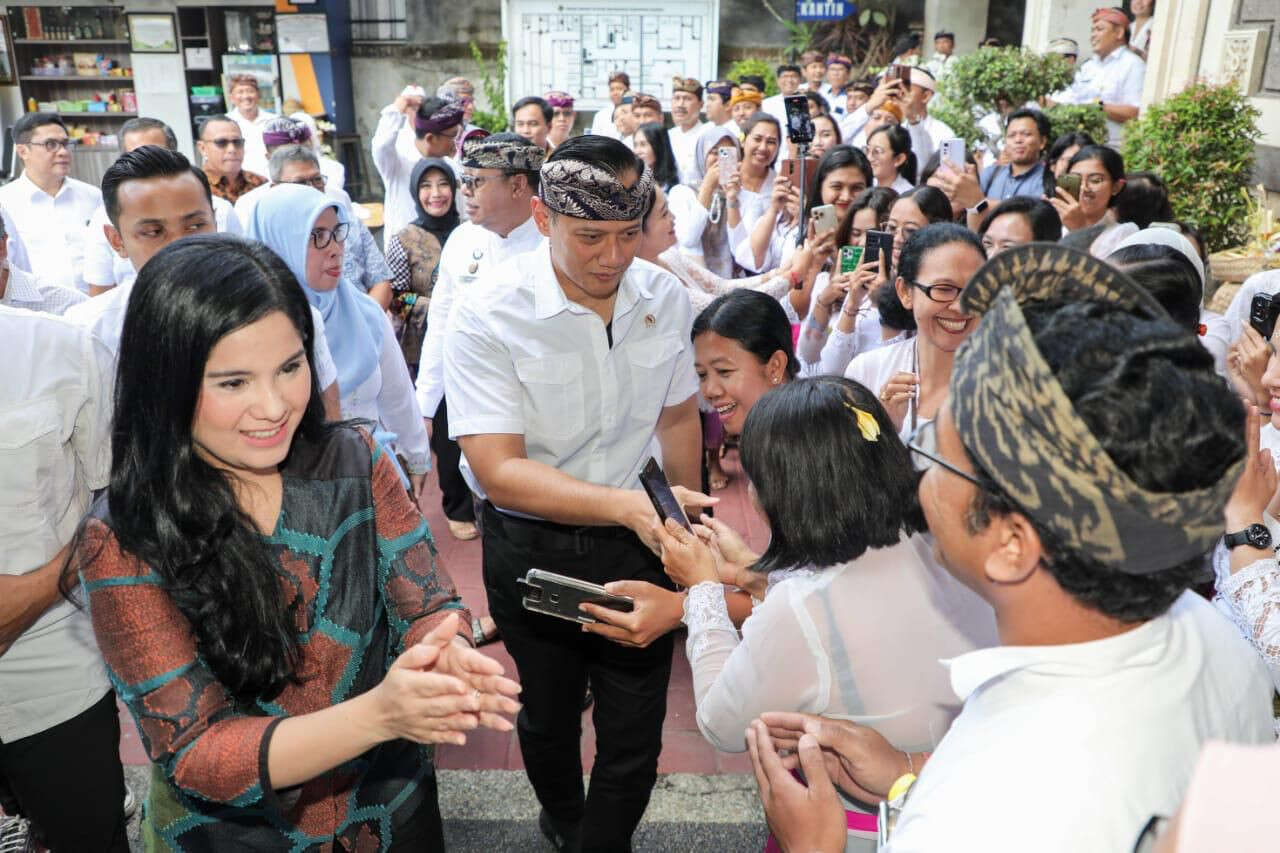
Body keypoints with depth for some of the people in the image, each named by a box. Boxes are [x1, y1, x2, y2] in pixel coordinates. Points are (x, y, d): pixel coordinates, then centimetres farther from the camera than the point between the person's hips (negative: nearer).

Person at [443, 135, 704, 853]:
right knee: (548, 718, 23)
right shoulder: (490, 315, -21)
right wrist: (626, 505, -37)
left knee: (635, 734, 9)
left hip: (638, 540, 2)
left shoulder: (665, 297, -7)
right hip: (533, 547, -1)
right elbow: (499, 470, -26)